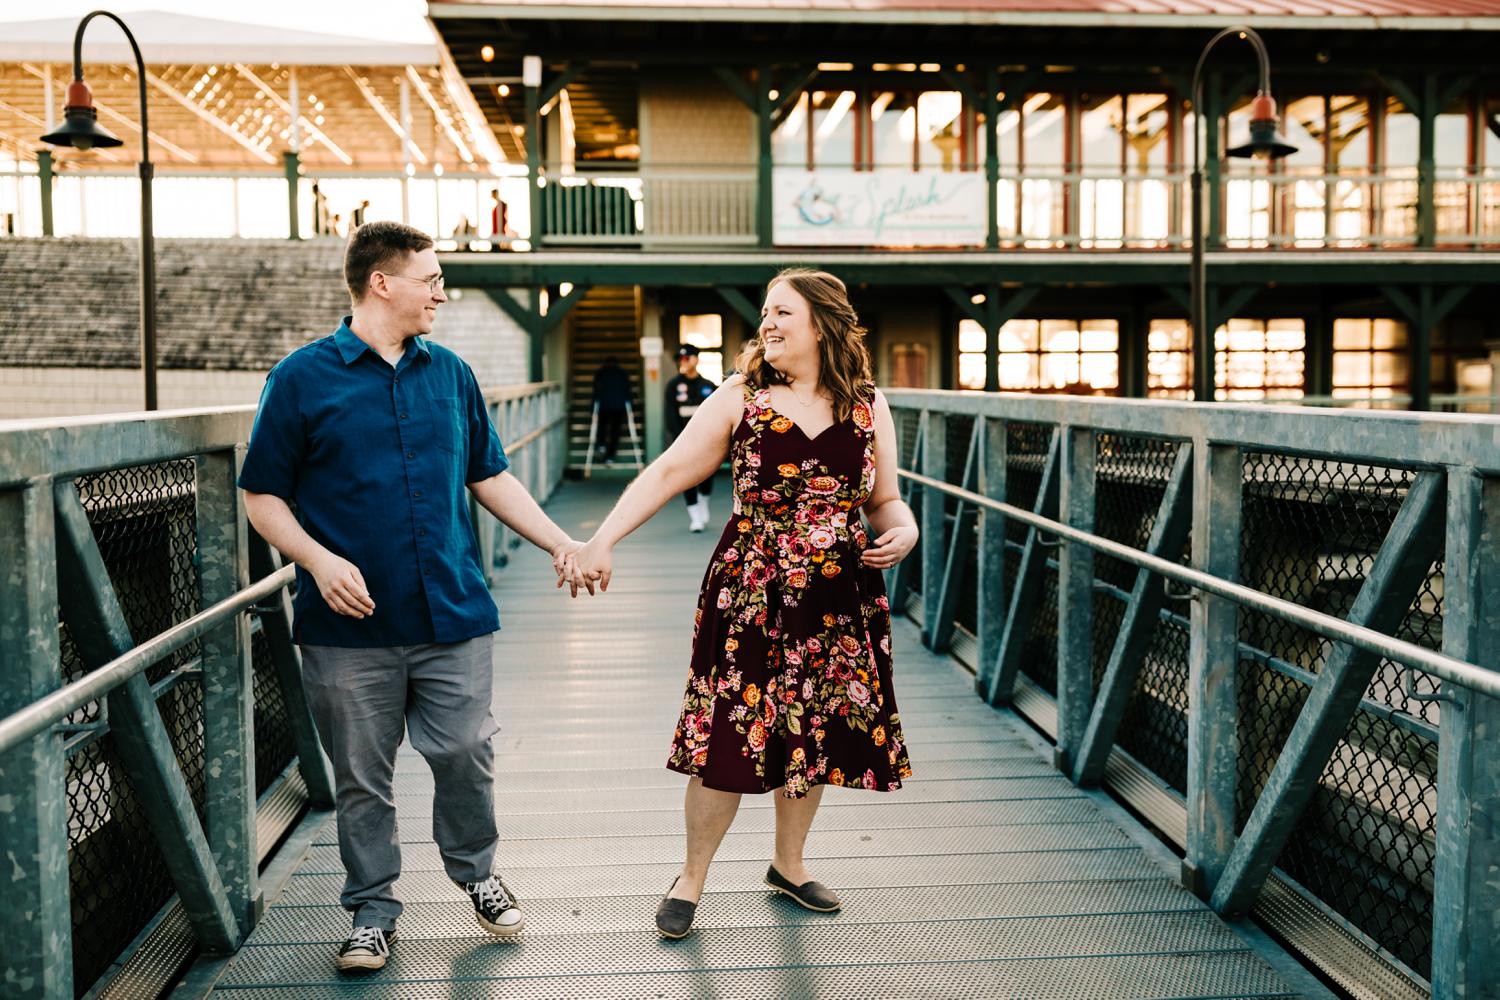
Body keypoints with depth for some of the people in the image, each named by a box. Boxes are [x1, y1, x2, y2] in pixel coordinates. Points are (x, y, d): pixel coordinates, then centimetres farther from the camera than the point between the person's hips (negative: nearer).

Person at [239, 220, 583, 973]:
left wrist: (561, 543, 8)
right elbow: (262, 496, -1)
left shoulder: (450, 373, 9)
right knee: (362, 778, 8)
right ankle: (373, 911, 26)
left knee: (465, 755, 6)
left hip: (452, 615, 3)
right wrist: (318, 559, -17)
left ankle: (475, 870, 33)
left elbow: (490, 477, 16)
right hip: (351, 627, -2)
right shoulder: (303, 377, -3)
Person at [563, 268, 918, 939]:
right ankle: (692, 878, 22)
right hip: (749, 596, -2)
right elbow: (668, 473, -6)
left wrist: (903, 533, -10)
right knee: (727, 739, 0)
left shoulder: (868, 406, 4)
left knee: (813, 737, 13)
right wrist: (601, 541, -16)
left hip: (839, 604, 3)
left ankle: (788, 864, 37)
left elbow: (884, 500, 13)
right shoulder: (740, 398, -2)